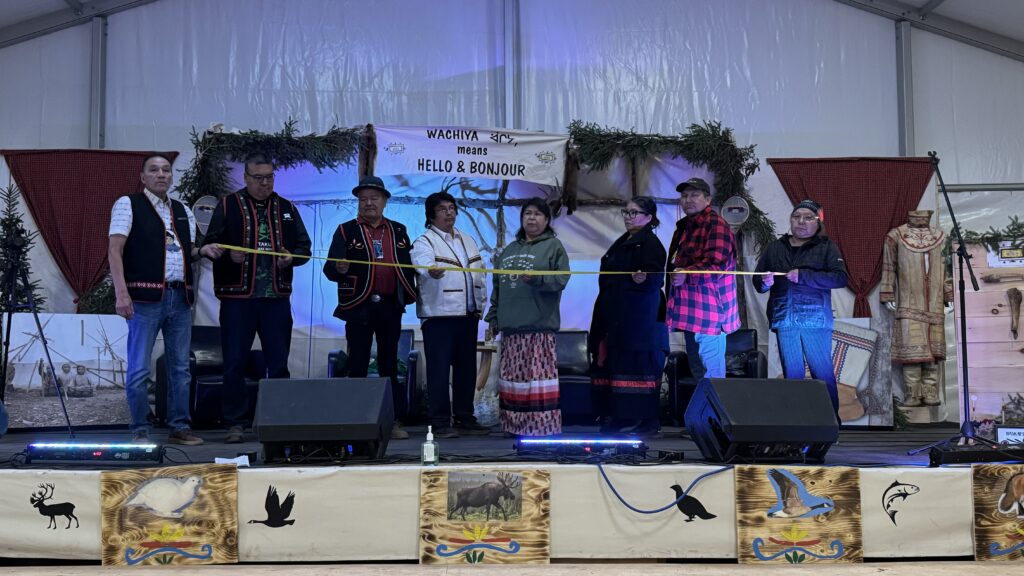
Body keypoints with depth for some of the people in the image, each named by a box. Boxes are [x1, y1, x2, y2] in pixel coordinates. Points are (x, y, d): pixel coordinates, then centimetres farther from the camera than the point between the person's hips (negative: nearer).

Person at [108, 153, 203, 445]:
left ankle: (179, 428, 15)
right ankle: (140, 430, 6)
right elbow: (115, 250, -6)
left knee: (180, 367, 8)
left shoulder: (183, 211, 19)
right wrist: (121, 292, -17)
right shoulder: (128, 204, 2)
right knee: (139, 368, -3)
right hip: (146, 298, -5)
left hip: (180, 298, 6)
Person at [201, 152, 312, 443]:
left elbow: (304, 247, 13)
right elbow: (211, 245, 1)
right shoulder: (228, 206, 5)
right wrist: (229, 255, -20)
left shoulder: (287, 209, 13)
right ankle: (234, 423, 11)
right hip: (237, 297, -2)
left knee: (279, 362, 7)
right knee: (235, 362, 2)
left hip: (277, 298, 3)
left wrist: (292, 257, -8)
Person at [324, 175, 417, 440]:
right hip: (359, 306, -2)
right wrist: (339, 269, -25)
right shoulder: (346, 231, 4)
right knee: (358, 365, 1)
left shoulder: (398, 231, 13)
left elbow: (408, 266, 14)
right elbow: (329, 269, -4)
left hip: (390, 306, 2)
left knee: (390, 364, 7)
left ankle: (394, 420, 11)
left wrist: (410, 294, -2)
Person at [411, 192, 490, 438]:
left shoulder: (468, 241, 19)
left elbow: (480, 274, 21)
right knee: (439, 370, -6)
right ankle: (440, 422, -2)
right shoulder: (425, 241, -3)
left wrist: (482, 304, 13)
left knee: (466, 368, 11)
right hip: (439, 316, -7)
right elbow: (423, 262, -26)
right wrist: (432, 271, -48)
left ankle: (464, 418, 21)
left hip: (468, 315, 7)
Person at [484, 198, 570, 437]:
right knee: (512, 378, 7)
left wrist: (536, 278, -22)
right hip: (510, 327, 6)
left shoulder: (553, 246, 3)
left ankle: (543, 426, -4)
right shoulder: (509, 250, 20)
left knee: (539, 376, -9)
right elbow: (497, 288, 22)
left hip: (539, 326, -6)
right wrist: (493, 318, 17)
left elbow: (561, 279, -8)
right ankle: (516, 425, 15)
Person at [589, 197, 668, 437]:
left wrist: (643, 279, -39)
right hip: (616, 317, 9)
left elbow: (656, 278, -19)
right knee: (613, 363, 8)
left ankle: (643, 420, -6)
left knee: (637, 365, -10)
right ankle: (619, 418, 13)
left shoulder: (650, 244, -7)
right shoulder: (622, 243, 21)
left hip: (639, 319, -9)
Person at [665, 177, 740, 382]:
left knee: (711, 375, -8)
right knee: (696, 372, 17)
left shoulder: (715, 225, -10)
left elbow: (717, 265, -22)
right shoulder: (684, 226, 20)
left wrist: (687, 276, -30)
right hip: (690, 311, 10)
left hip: (708, 312, -10)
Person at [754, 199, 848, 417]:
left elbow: (840, 277, -10)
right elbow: (757, 280, 15)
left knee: (823, 373, 0)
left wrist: (804, 276, -18)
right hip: (784, 320, 3)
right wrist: (765, 282, -10)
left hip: (815, 320, -3)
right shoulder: (775, 248, 13)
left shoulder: (826, 247, 4)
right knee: (792, 374, 8)